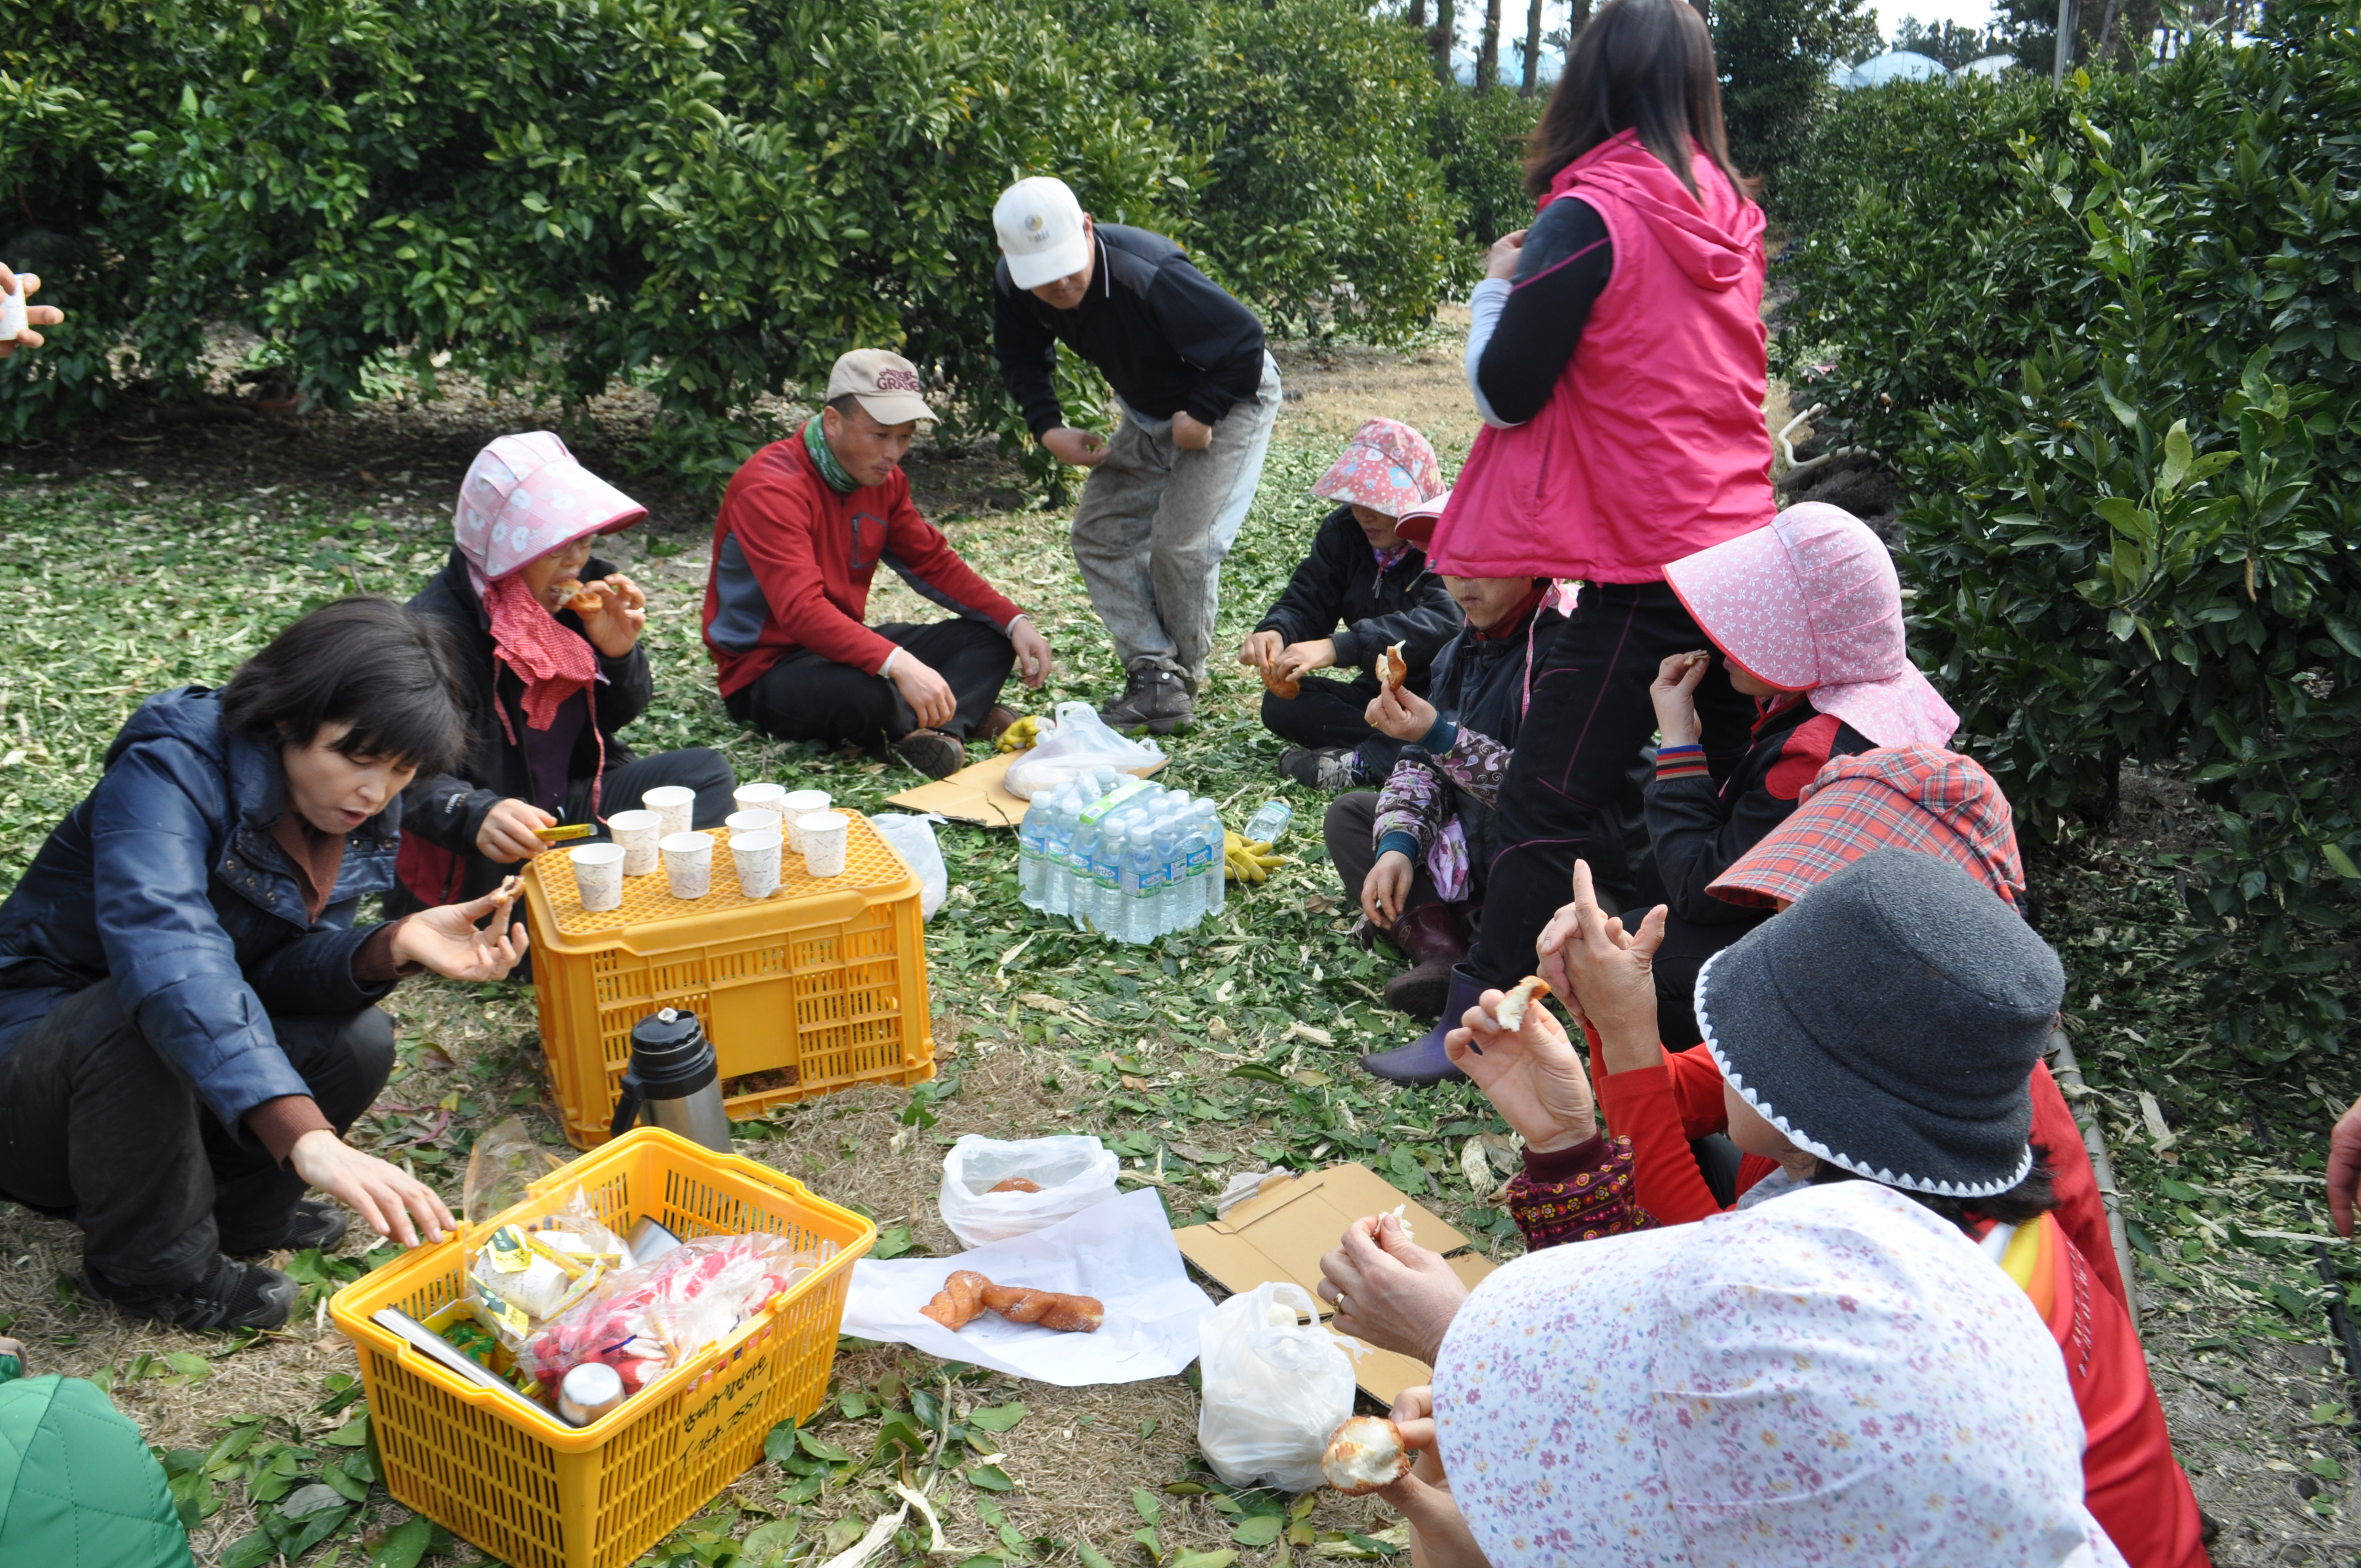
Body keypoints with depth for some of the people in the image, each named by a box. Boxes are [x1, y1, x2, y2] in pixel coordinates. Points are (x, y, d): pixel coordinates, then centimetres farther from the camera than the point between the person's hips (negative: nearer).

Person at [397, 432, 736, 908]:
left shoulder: (578, 593, -2)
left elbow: (618, 716, 11)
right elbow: (419, 779, -28)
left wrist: (618, 654, -11)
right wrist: (477, 817, -50)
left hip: (575, 801, 7)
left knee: (705, 772, -7)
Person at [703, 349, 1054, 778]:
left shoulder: (882, 478, 4)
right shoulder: (772, 488, -23)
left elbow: (934, 562, 10)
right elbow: (800, 609, -36)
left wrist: (1015, 622, -5)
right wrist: (897, 663, -48)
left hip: (846, 644, 9)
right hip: (766, 669, -9)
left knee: (990, 637, -3)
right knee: (867, 693, -41)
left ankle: (939, 729, -30)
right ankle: (963, 713, -10)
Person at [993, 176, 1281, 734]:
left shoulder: (1148, 278, -38)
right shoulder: (1012, 286, -16)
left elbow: (1244, 339, -29)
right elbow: (1022, 358, 6)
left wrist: (1201, 416, -21)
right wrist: (1048, 429, -8)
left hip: (1230, 399, -7)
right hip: (1147, 414, 8)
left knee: (1182, 542, -16)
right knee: (1099, 533, 0)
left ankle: (1182, 679, 6)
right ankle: (1153, 669, 1)